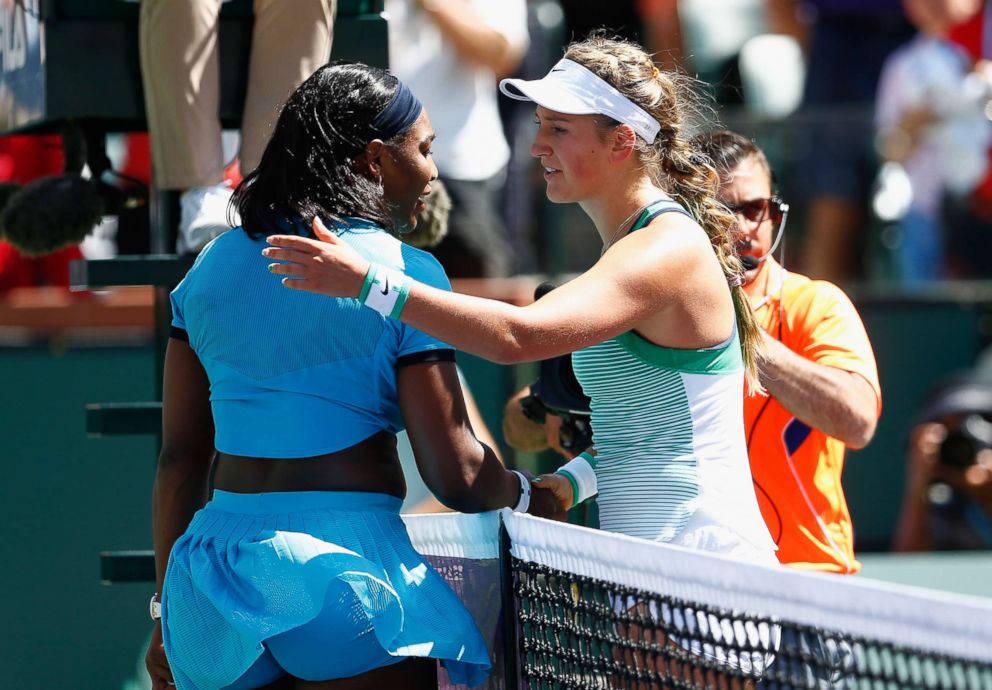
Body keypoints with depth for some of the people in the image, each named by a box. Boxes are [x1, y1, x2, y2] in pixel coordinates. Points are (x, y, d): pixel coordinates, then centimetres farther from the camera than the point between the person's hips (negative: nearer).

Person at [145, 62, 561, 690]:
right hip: (348, 561, -6)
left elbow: (179, 458, 12)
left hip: (217, 551, 6)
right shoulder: (405, 274, -6)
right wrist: (527, 496, 12)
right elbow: (456, 474, -9)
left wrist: (169, 605, 19)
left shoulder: (213, 267, 10)